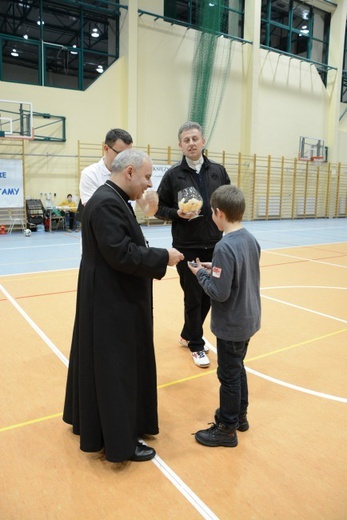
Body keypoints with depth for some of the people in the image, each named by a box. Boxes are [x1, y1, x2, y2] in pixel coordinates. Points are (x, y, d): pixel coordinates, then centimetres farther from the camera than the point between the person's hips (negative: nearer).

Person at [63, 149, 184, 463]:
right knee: (116, 370, 2)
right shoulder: (107, 203, -22)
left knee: (100, 363, 23)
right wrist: (163, 257, -17)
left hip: (112, 299, 11)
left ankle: (89, 421, 42)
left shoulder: (111, 199, 11)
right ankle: (120, 442, 19)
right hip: (112, 303, -11)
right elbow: (121, 253, -27)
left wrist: (155, 258, 2)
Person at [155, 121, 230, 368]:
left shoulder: (218, 171, 6)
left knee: (208, 295, 13)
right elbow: (159, 208, 1)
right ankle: (196, 346, 22)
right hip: (187, 247, -3)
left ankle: (188, 335, 35)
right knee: (193, 297, 4)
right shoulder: (173, 175, -2)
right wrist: (177, 213, -16)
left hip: (214, 246, 4)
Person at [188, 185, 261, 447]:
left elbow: (219, 292, -26)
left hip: (231, 325, -8)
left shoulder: (225, 247, -26)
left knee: (228, 374, 7)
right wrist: (215, 268, 6)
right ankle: (240, 415, 41)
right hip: (248, 319, 8)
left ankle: (227, 429, 24)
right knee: (238, 368, 24)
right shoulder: (251, 239, 0)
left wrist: (201, 274, -11)